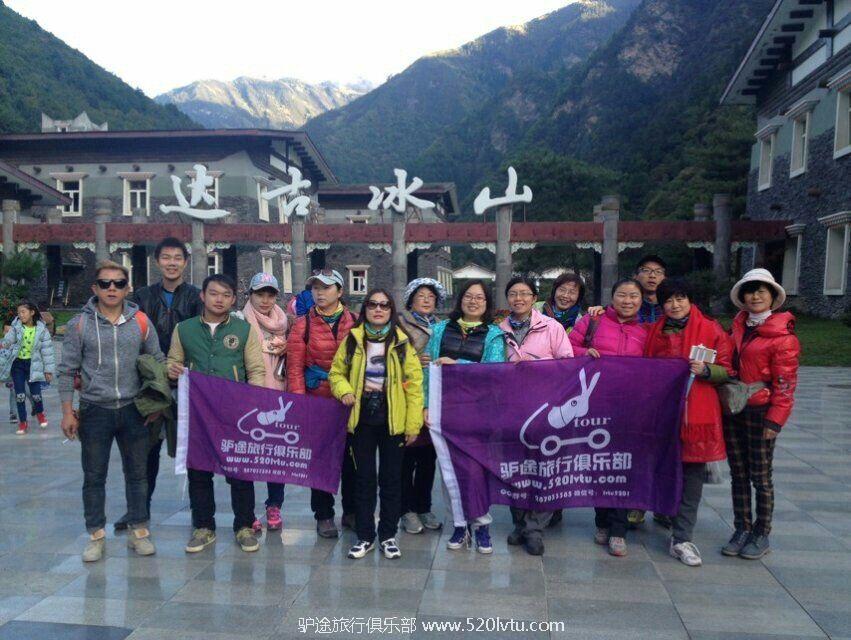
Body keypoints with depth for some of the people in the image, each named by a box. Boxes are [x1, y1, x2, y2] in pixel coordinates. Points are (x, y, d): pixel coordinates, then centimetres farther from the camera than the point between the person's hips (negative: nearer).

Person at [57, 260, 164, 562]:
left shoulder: (141, 322, 1)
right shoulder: (79, 324, -2)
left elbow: (157, 363, 7)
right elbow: (67, 370, 1)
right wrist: (67, 412, -2)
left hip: (134, 410, 1)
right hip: (94, 411, -1)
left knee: (137, 473, 10)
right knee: (94, 477, 9)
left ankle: (138, 531, 24)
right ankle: (96, 535, 24)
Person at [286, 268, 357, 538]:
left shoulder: (355, 323, 3)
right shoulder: (303, 324, -1)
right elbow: (295, 367, -3)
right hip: (317, 401, -1)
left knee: (351, 457, 10)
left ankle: (351, 511, 27)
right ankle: (324, 516, 21)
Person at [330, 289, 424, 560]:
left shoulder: (402, 341, -2)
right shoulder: (353, 339, 2)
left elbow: (414, 382, -4)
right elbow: (336, 372, 9)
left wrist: (414, 423, -9)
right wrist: (344, 390, -14)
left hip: (393, 420, -1)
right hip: (361, 418, 1)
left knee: (391, 478, 9)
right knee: (364, 478, 9)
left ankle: (388, 535, 24)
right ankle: (365, 536, 23)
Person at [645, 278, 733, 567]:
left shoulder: (711, 330, 1)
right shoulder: (654, 332, 10)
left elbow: (726, 370, 1)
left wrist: (705, 370, -15)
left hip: (696, 412, -2)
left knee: (692, 473, 0)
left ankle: (682, 539, 7)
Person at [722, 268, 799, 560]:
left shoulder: (783, 336, -10)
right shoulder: (739, 325, 10)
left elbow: (785, 384, -12)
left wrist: (774, 420, -14)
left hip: (760, 411, -6)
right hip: (732, 409, 6)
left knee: (760, 476, 5)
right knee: (738, 474, 12)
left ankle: (761, 536, 20)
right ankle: (742, 530, 24)